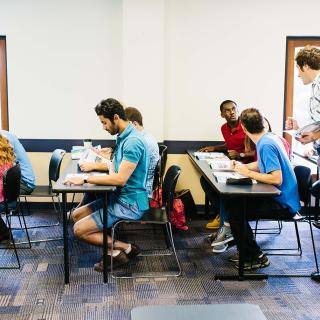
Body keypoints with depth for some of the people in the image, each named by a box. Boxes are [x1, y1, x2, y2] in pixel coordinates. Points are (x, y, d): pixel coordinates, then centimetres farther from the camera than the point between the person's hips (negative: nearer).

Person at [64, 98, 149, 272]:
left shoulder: (133, 142, -23)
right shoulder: (123, 137, 9)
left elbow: (120, 179, -28)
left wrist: (85, 179, -24)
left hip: (130, 204, -10)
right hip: (119, 197, 10)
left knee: (80, 230, -10)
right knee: (76, 215, 13)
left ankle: (125, 248, 1)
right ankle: (114, 250, 7)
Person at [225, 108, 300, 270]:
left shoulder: (266, 145, -22)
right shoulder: (269, 137, 7)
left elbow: (277, 179, -28)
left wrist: (248, 173, -19)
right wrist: (241, 167, 11)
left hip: (283, 205, -10)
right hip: (279, 197, 10)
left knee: (235, 212, -17)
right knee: (231, 202, 12)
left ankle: (256, 257, -1)